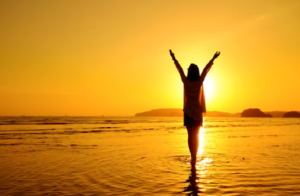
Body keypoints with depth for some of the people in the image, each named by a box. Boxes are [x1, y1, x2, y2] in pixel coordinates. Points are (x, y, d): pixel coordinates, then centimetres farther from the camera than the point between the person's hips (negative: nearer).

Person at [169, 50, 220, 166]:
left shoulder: (186, 81, -8)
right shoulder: (200, 81, -6)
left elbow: (180, 69, 3)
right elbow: (206, 69, 6)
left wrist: (173, 58, 16)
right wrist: (213, 59, 18)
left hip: (188, 112, -2)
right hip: (198, 112, 2)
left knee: (190, 136, 0)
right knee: (196, 136, 12)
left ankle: (193, 157, -9)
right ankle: (194, 157, 15)